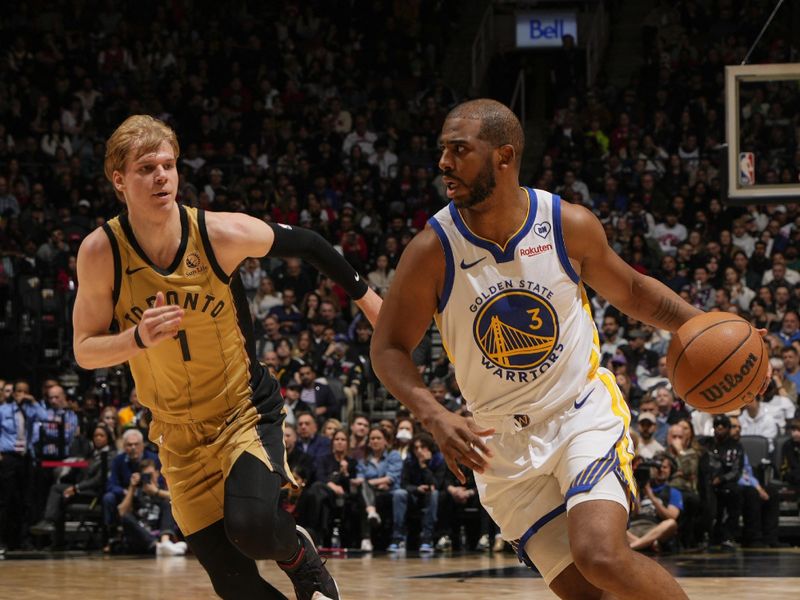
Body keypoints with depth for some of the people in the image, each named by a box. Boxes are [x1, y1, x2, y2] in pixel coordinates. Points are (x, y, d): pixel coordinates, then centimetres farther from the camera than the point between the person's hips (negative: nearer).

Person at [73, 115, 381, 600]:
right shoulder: (101, 253, -14)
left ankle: (303, 560, 7)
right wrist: (138, 339, -27)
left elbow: (304, 244, 1)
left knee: (252, 527, -28)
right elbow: (85, 350, -7)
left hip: (246, 411, -2)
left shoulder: (222, 234, -17)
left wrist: (366, 297, 10)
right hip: (178, 433, 2)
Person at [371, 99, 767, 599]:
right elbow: (389, 348, -4)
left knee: (602, 557, -23)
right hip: (503, 445, 1)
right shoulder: (433, 251, -13)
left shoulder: (570, 225, -10)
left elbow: (631, 291, 8)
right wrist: (435, 417, -21)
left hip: (585, 414, -1)